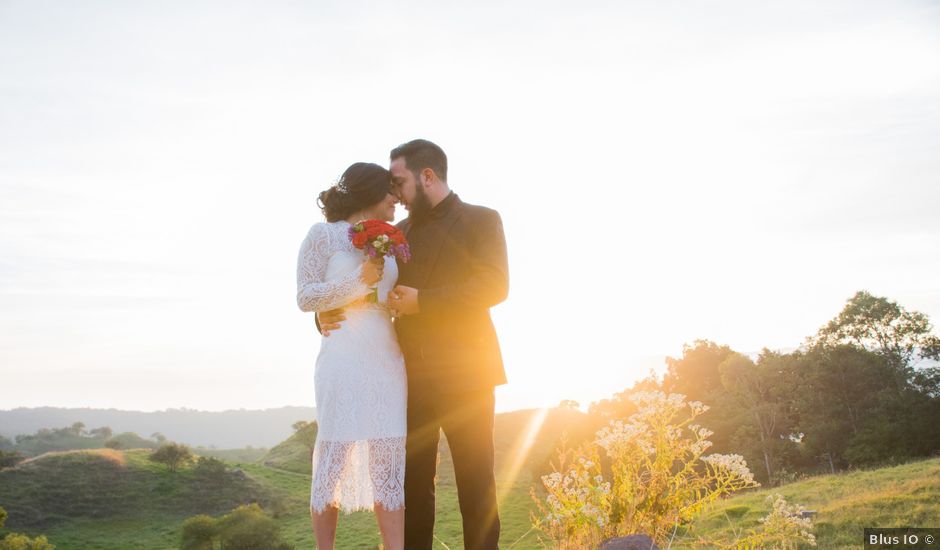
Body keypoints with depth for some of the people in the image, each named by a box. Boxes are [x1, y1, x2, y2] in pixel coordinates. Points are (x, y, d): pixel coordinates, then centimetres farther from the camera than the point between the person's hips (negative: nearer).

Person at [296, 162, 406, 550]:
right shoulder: (324, 234, 3)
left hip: (388, 359, 5)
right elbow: (305, 297, -3)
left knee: (390, 459, 0)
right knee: (335, 454, -1)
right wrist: (360, 279, -12)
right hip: (344, 358, -5)